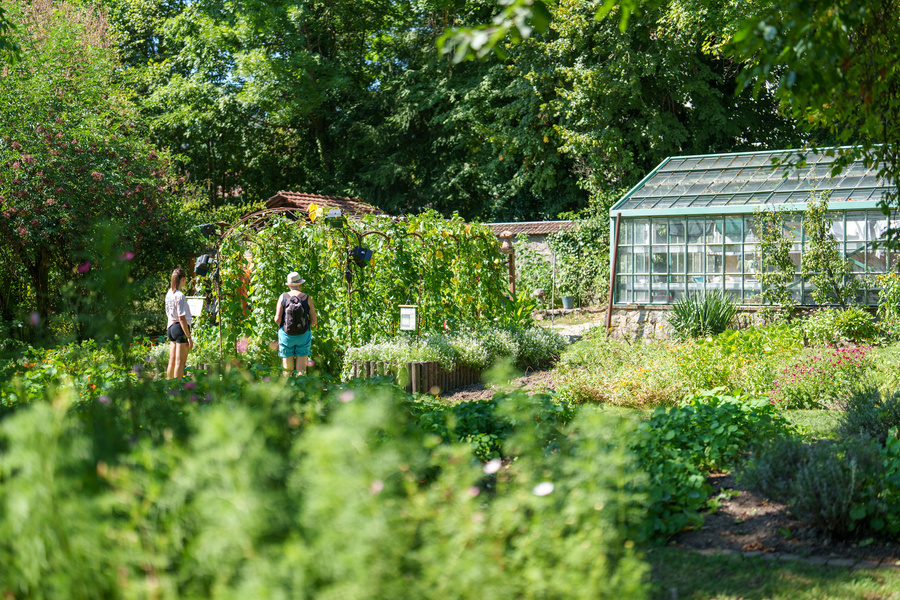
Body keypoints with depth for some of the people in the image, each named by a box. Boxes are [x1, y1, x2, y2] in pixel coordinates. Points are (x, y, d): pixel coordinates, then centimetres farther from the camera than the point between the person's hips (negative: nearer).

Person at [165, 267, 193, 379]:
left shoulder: (169, 293, 10)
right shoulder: (180, 296, -15)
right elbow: (182, 318, -17)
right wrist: (189, 337, -16)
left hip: (170, 327, 9)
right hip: (180, 328, -9)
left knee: (172, 361, 12)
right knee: (180, 362, -5)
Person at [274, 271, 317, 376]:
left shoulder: (283, 297, -4)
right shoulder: (307, 298, -3)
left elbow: (277, 319, -9)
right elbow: (314, 321, -1)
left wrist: (282, 327, 11)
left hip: (286, 335, 0)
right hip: (303, 336, 0)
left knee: (287, 368, 6)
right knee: (301, 369, 4)